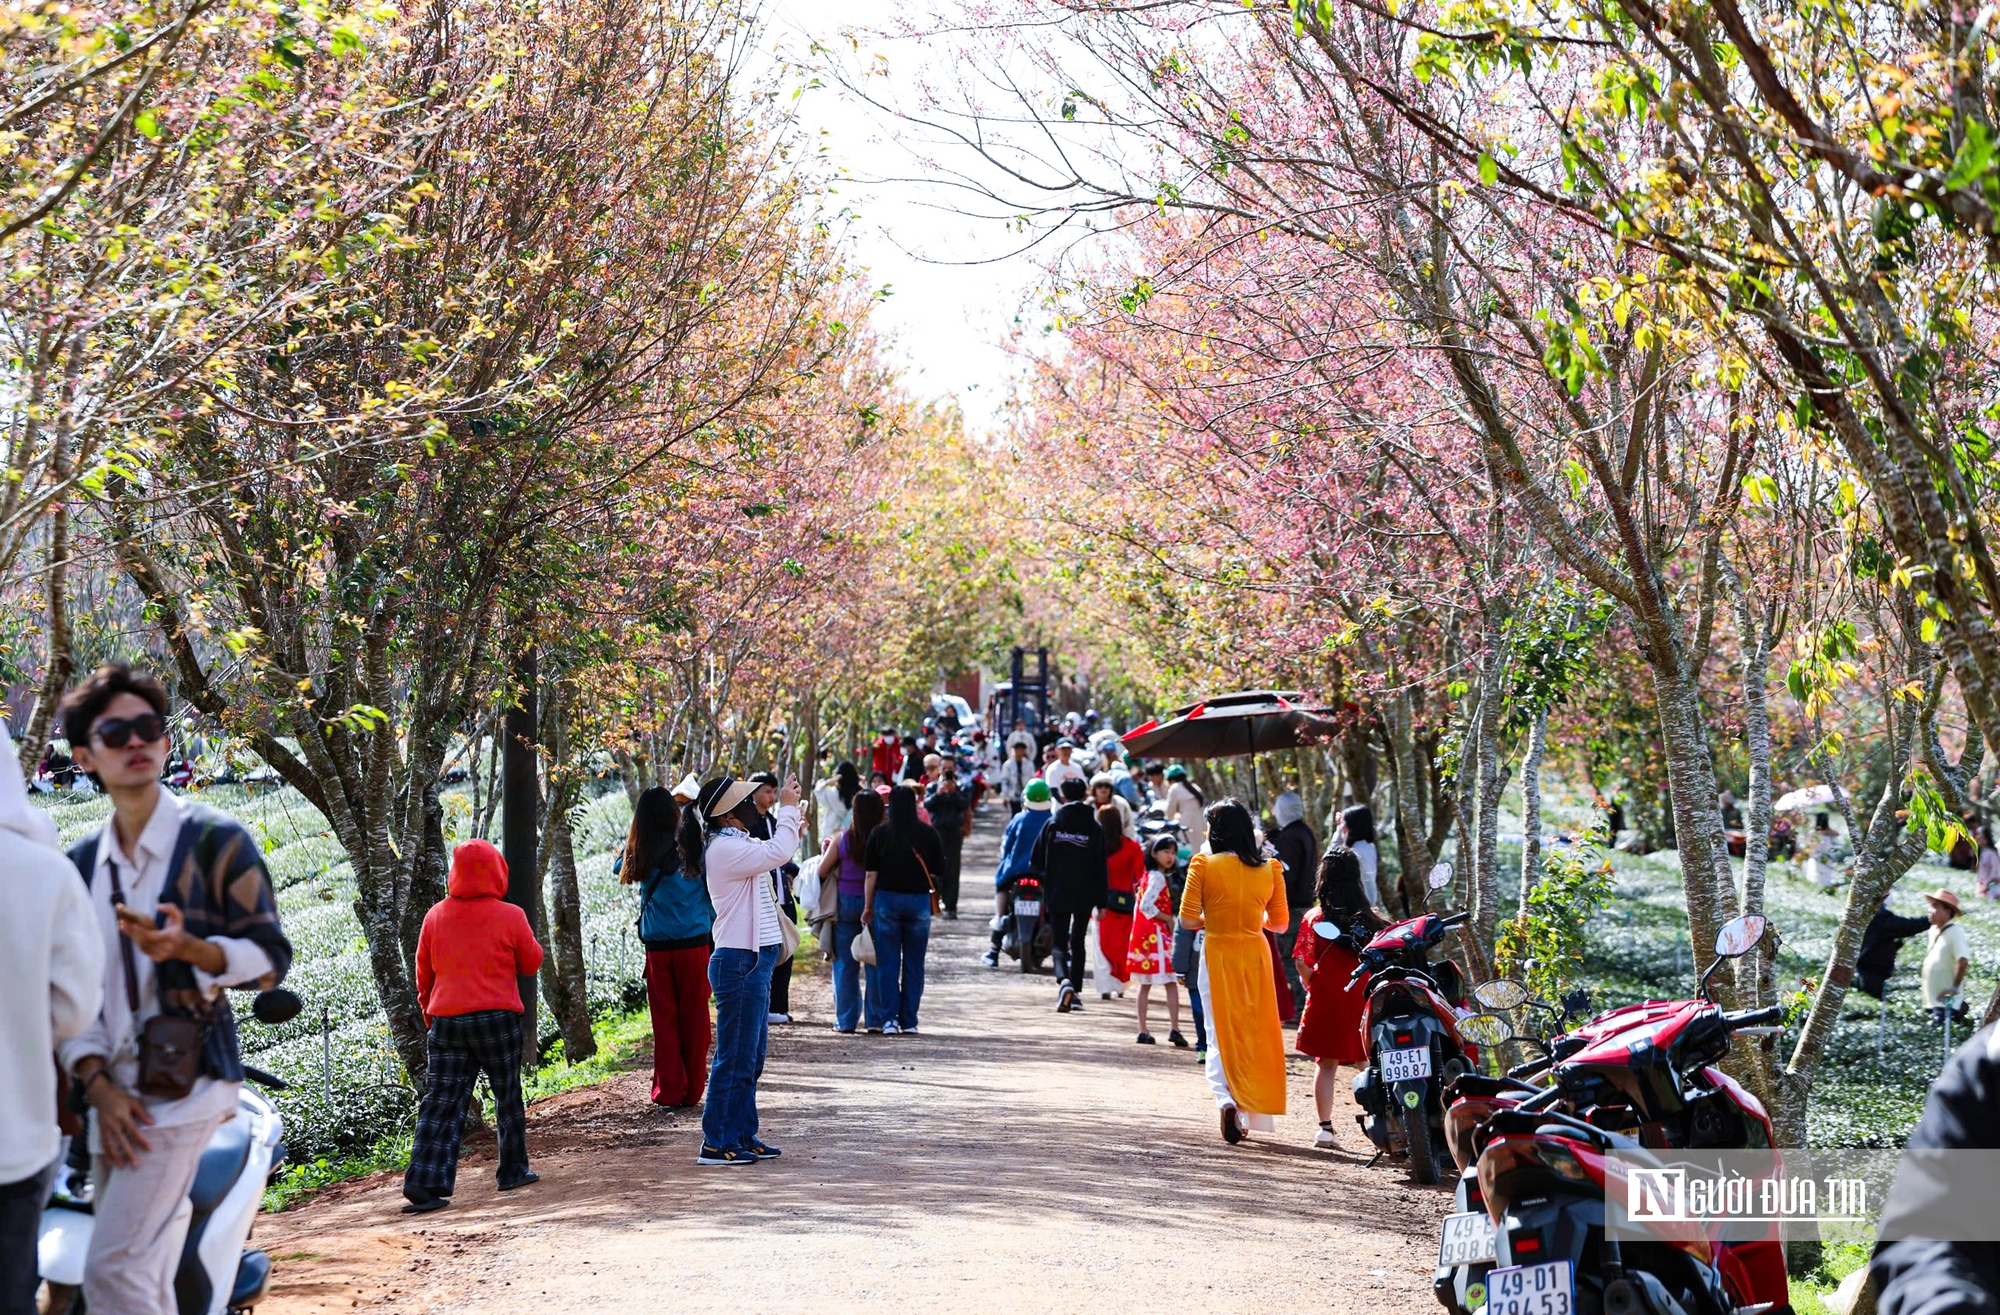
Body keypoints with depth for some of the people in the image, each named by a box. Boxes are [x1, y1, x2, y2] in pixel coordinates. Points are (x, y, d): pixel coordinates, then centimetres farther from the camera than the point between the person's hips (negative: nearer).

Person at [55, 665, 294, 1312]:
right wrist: (98, 1085, -4)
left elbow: (271, 958, -5)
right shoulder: (81, 864, 13)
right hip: (114, 1092, 6)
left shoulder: (216, 840, -3)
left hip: (184, 1081, -6)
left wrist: (186, 948, -23)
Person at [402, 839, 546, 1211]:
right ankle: (512, 1171, 22)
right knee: (507, 1096, 14)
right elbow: (532, 964, 6)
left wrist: (430, 1016, 24)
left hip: (446, 1022, 3)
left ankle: (424, 1185, -7)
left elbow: (424, 975, 12)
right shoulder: (510, 916, -6)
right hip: (497, 1018, -3)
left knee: (441, 1103, 1)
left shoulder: (435, 916, 4)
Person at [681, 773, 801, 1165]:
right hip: (739, 963, -11)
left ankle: (742, 1136, 22)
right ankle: (717, 1144, -1)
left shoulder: (735, 844, 16)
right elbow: (777, 854, -23)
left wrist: (792, 829, 19)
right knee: (735, 1058, -6)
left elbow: (772, 855, 30)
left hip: (753, 960, 11)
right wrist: (787, 809, -11)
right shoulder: (725, 849, -15)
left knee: (750, 1059, 15)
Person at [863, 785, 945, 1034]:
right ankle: (909, 1021, 10)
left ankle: (889, 1020, 0)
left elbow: (871, 874, -3)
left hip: (887, 899, -1)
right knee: (914, 964, 9)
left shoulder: (879, 834, -4)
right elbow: (938, 869, 3)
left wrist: (868, 907, 5)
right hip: (919, 901, 1)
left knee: (888, 964, 5)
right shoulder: (928, 833, -2)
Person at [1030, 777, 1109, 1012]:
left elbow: (1037, 862, 1)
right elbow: (1100, 867, -2)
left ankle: (1064, 980, -25)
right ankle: (1076, 991, 14)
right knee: (1078, 942, 13)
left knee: (1059, 942, 1)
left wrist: (1045, 888, 18)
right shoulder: (1094, 827, -1)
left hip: (1057, 895, -1)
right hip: (1084, 896, 1)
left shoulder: (1052, 824, -2)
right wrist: (1101, 901, 1)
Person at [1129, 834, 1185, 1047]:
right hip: (1156, 935, -9)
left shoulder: (1148, 876, 15)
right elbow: (1146, 906, -23)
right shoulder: (1158, 878, -13)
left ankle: (1143, 1031, 11)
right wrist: (1168, 919, -12)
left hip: (1144, 934, 9)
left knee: (1145, 984, 10)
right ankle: (1174, 1028, -12)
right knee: (1170, 983, -6)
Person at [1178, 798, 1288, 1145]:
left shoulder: (1203, 864, -8)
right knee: (1255, 1031, 13)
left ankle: (1226, 1098, -18)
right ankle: (1251, 1112, 16)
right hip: (1256, 953, 2)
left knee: (1220, 1031, 5)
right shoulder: (1270, 868, 0)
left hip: (1218, 952, -2)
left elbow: (1188, 917, -11)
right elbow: (1280, 921, 4)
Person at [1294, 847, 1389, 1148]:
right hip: (1363, 999, 0)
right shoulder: (1370, 919, -3)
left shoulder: (1313, 918, -5)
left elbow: (1302, 963, -8)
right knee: (1368, 1064, 9)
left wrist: (1313, 985, 7)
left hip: (1326, 999, 0)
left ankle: (1325, 1126, 8)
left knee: (1326, 1063, 10)